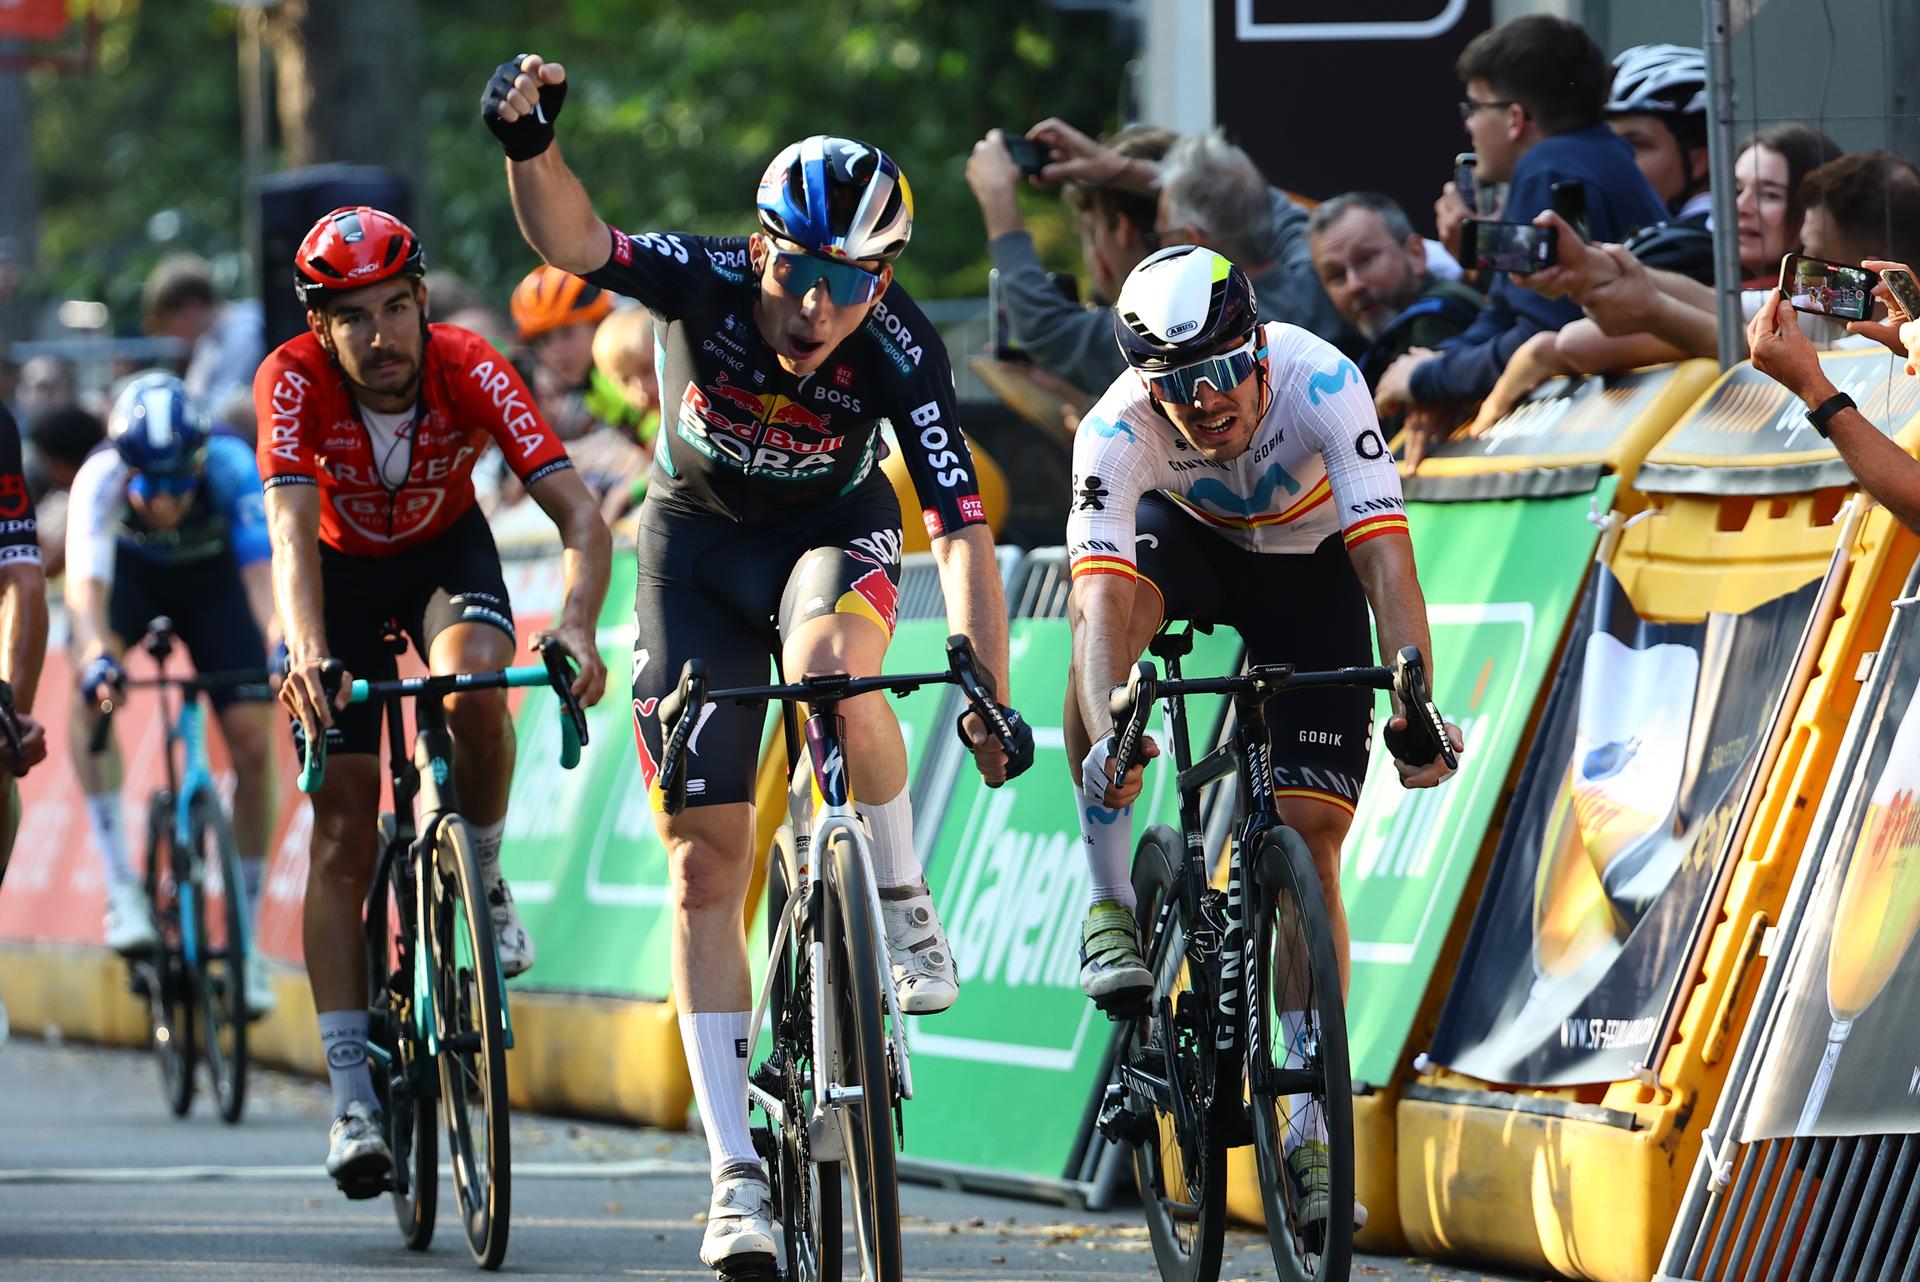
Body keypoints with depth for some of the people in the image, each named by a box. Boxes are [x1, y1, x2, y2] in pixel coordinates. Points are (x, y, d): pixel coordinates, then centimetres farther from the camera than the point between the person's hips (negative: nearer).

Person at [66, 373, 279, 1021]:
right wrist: (96, 654, -66)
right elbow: (86, 583, -47)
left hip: (211, 575, 0)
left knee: (252, 741, -12)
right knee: (91, 687, -30)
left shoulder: (232, 469, -36)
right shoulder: (100, 482, -36)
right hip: (130, 573, 0)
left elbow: (263, 571, -45)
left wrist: (283, 646, -63)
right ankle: (121, 886, -25)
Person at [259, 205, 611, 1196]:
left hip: (446, 552, 0)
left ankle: (483, 883, -5)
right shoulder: (294, 380, -30)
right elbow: (292, 529, -43)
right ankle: (352, 1098, -5)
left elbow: (579, 515, -36)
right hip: (343, 568, 0)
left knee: (475, 687, -34)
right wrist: (307, 649, -61)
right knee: (344, 828, -7)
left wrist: (576, 627, -54)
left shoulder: (470, 371, -30)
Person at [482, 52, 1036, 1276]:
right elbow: (573, 240, -42)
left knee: (829, 657, -39)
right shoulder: (712, 279, -26)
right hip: (703, 533, 1)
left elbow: (963, 528, -27)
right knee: (707, 858, -4)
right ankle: (736, 1167, 0)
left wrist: (989, 697, -36)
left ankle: (904, 900, -15)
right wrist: (532, 146, -62)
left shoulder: (902, 350, -27)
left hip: (834, 524, -1)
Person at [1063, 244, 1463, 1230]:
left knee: (1309, 839, -11)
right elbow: (1100, 592, -43)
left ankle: (1311, 1127, -5)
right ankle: (1111, 910, -25)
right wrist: (1107, 733, -60)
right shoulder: (1119, 429, -33)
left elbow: (1384, 550, -42)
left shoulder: (1320, 385, -35)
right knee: (1104, 601, -35)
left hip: (1306, 566, -1)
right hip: (1190, 540, 1)